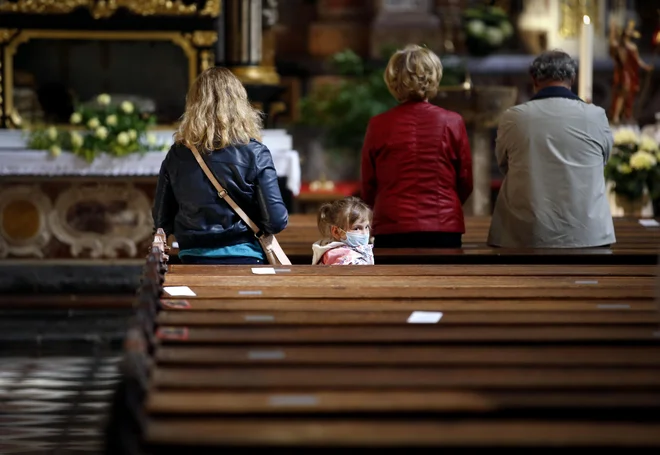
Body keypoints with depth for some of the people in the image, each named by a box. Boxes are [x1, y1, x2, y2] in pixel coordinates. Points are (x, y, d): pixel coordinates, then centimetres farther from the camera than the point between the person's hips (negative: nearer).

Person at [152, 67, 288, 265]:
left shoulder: (177, 154, -1)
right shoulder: (254, 153, -9)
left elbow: (162, 221, 4)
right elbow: (276, 221, -11)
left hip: (193, 262, 2)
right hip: (243, 259, -2)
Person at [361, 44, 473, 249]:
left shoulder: (378, 126, -2)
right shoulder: (452, 123, -2)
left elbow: (368, 188, 6)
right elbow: (465, 182, 6)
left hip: (392, 231, 0)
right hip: (443, 230, 0)